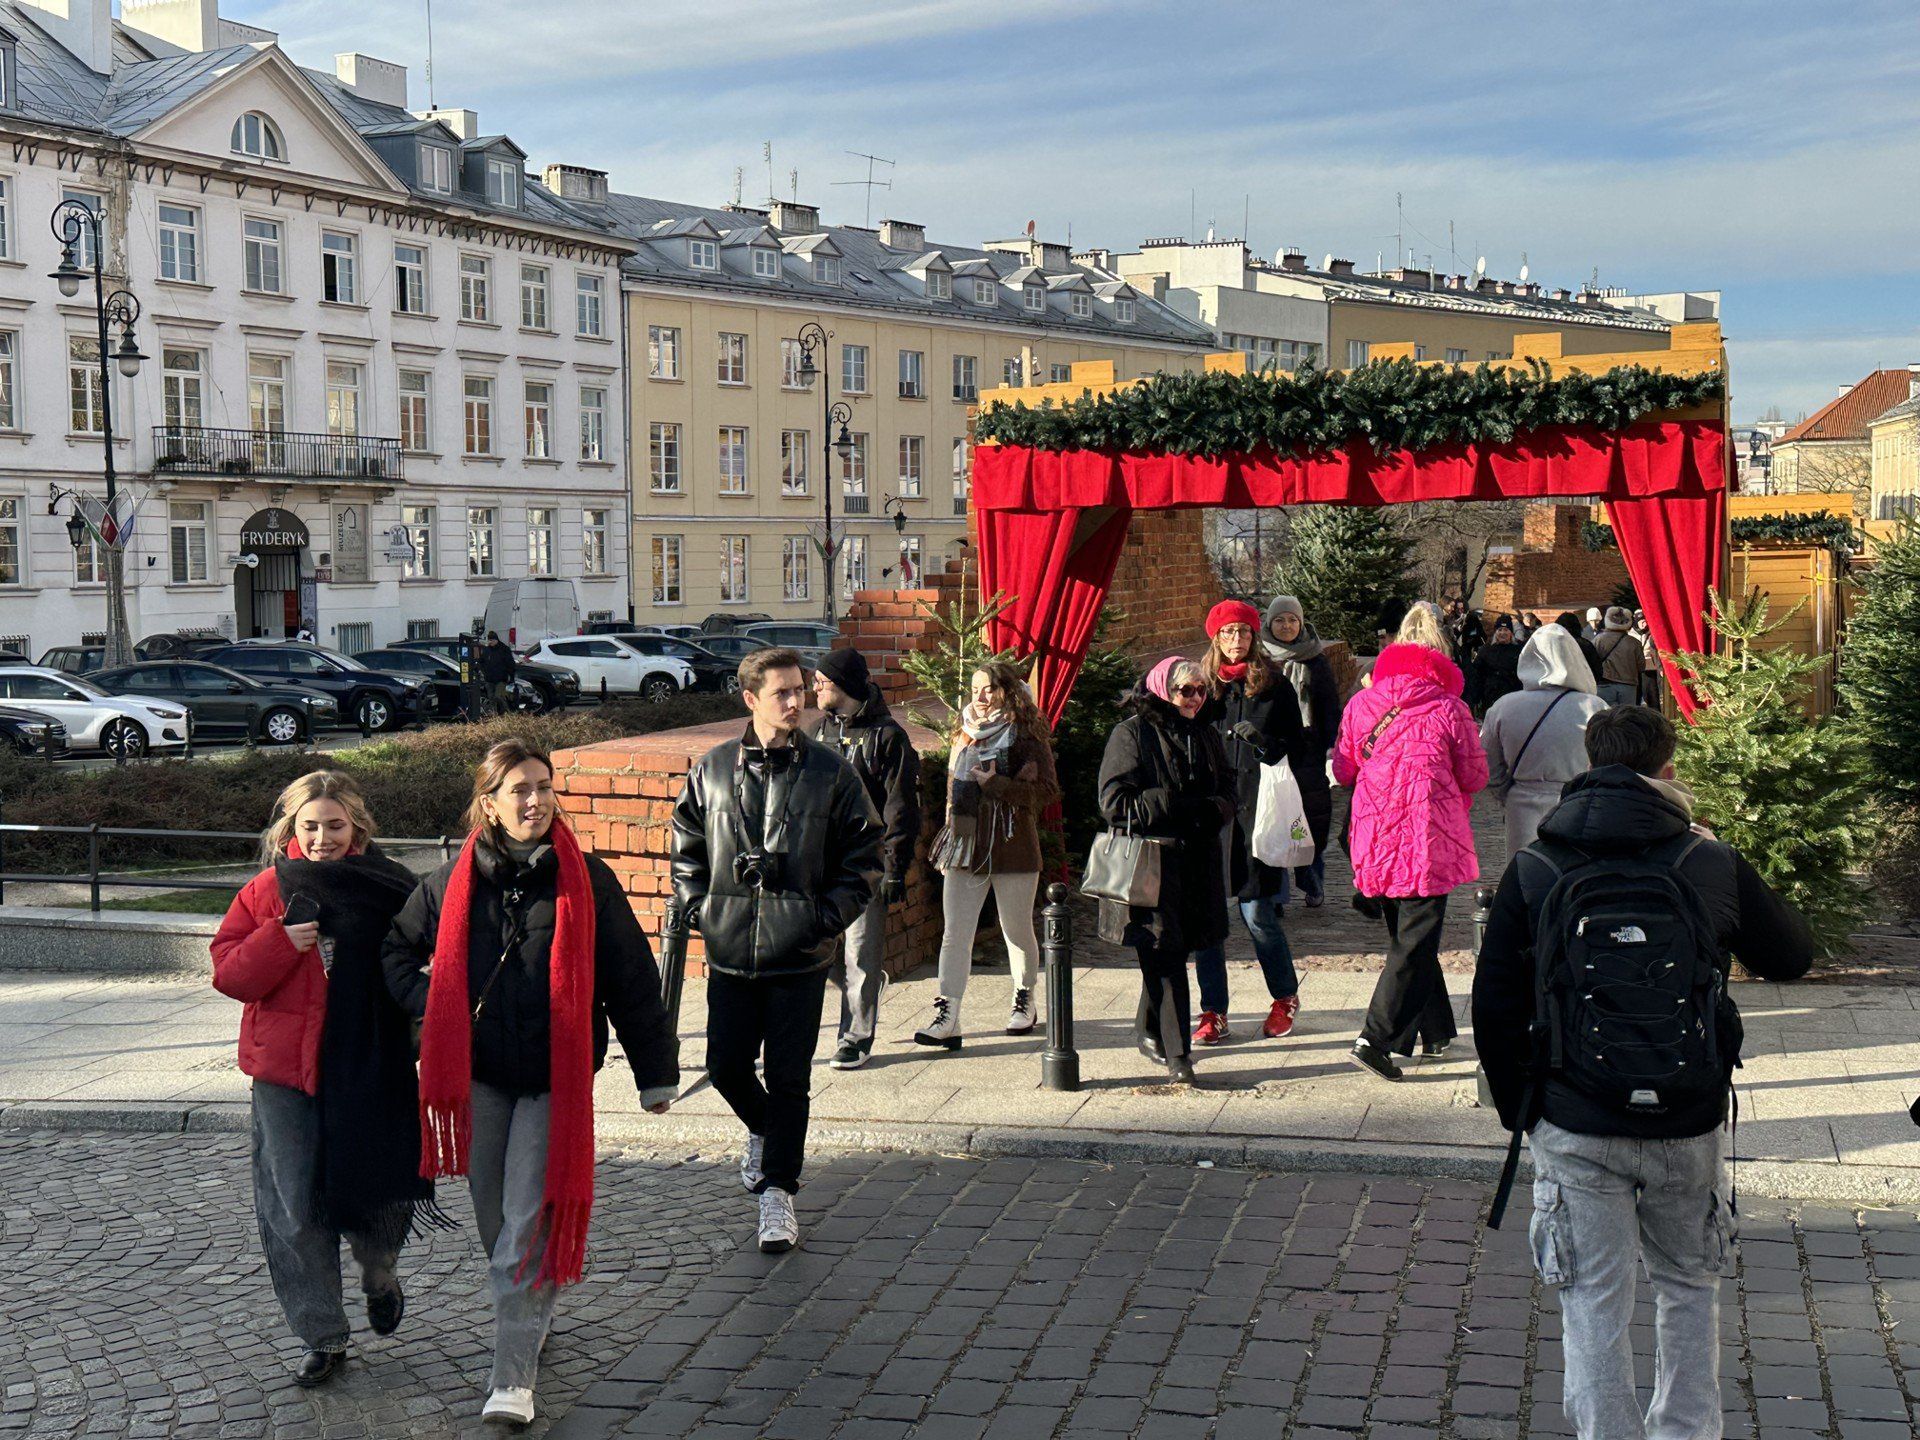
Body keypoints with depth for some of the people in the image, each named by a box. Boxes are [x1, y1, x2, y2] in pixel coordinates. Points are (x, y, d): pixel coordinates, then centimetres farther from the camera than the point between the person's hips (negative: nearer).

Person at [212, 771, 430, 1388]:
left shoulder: (387, 888, 0)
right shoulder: (267, 891, 2)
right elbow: (228, 972, -2)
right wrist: (281, 940, -18)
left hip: (371, 1071, -1)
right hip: (285, 1073, 1)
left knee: (379, 1194, 3)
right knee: (296, 1214, 5)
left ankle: (379, 1275, 38)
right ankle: (322, 1338, 21)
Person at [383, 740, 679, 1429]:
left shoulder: (586, 880, -4)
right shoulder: (452, 882, 2)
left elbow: (631, 979, 1)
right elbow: (396, 947, 18)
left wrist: (656, 1070, 3)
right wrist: (429, 1005, 1)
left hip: (554, 1079, -3)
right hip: (479, 1074, 3)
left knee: (528, 1226, -7)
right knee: (492, 1216, 13)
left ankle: (514, 1378, -4)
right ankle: (525, 1326, 37)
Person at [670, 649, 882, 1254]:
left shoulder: (830, 773, -1)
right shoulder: (711, 769, 3)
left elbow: (863, 857, 3)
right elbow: (685, 848, 13)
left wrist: (828, 919, -6)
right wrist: (703, 910, 2)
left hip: (801, 955, -2)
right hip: (729, 953, 2)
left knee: (788, 1077, 0)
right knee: (726, 1067, 9)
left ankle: (778, 1192, 12)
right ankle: (764, 1129, 41)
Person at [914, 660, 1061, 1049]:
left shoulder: (1027, 735, -5)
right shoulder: (965, 733, 13)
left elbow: (1048, 790, -13)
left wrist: (994, 784, -17)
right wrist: (947, 845, 19)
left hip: (1012, 849, -4)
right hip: (965, 849, 4)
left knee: (1018, 931, 10)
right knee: (954, 934, -6)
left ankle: (1024, 1001, 31)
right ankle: (946, 1016, -9)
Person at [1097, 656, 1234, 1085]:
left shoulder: (1206, 737, 16)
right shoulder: (1132, 733, -4)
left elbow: (1227, 794, 18)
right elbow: (1115, 803, -10)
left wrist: (1214, 809, -7)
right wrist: (1179, 806, -15)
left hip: (1196, 865, 6)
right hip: (1151, 861, -6)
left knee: (1170, 952, 11)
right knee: (1165, 956, -9)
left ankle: (1149, 1032, 31)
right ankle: (1176, 1054, -7)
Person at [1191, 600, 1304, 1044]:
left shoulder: (1274, 686, 5)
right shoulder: (1203, 684, 10)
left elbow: (1296, 746, 6)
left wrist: (1264, 742, -12)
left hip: (1257, 807, -2)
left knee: (1257, 911, -2)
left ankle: (1285, 997, 21)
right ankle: (1213, 1012, 10)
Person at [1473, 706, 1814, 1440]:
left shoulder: (1531, 872, -4)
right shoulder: (1712, 864, -4)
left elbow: (1495, 1010, -3)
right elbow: (1792, 956, 12)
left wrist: (1519, 1110, 11)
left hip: (1575, 1130, -1)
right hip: (1690, 1128, 1)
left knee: (1594, 1304, 7)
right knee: (1689, 1289, 22)